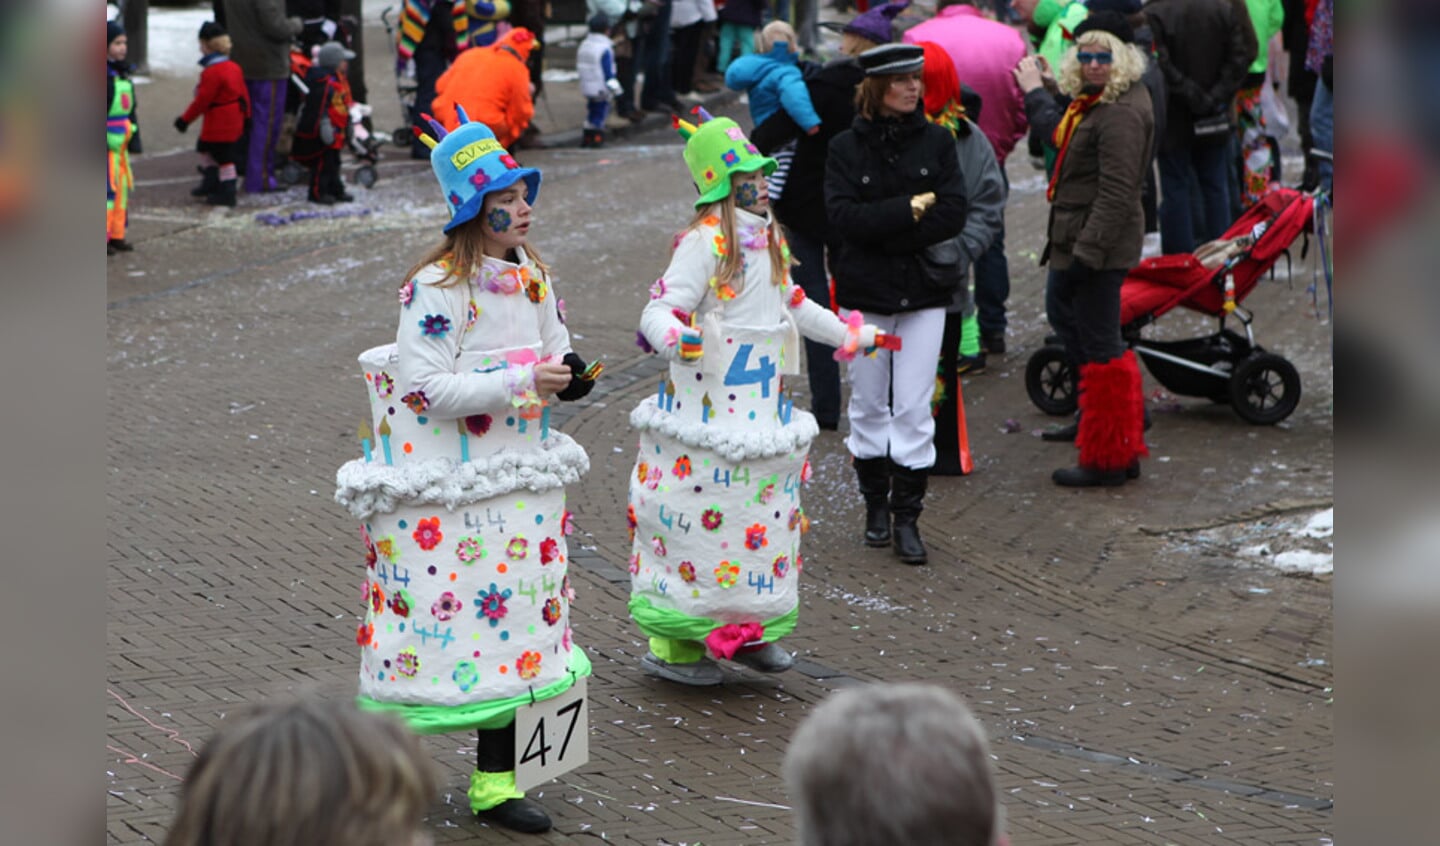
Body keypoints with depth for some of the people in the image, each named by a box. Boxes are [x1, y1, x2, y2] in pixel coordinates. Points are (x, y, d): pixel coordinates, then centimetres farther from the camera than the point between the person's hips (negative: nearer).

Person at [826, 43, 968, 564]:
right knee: (869, 404, 9)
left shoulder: (937, 141, 1)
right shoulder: (846, 147, -2)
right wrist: (911, 209, -17)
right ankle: (875, 504, 25)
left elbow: (953, 214, -9)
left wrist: (882, 228, -15)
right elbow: (845, 217, -15)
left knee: (914, 408, -2)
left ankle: (907, 516, 5)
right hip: (864, 294, 0)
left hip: (924, 292, 0)